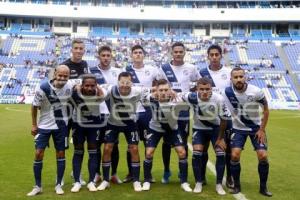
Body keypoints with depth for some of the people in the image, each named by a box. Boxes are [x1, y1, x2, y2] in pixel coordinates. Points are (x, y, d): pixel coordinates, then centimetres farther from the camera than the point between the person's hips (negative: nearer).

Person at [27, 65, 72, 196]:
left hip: (61, 126, 2)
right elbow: (34, 106, -7)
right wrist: (34, 124, -3)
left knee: (61, 154, 6)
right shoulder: (43, 88, -20)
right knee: (38, 154, -3)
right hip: (44, 125, -2)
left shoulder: (70, 87, -11)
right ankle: (37, 186, 13)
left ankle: (58, 185, 19)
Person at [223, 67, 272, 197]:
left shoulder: (256, 91, -21)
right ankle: (236, 185, 10)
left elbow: (266, 110, -5)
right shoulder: (228, 92, -17)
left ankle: (263, 187, 13)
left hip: (256, 127, 0)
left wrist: (262, 129, -8)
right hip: (238, 128, 1)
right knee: (234, 155, -12)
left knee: (263, 156, -8)